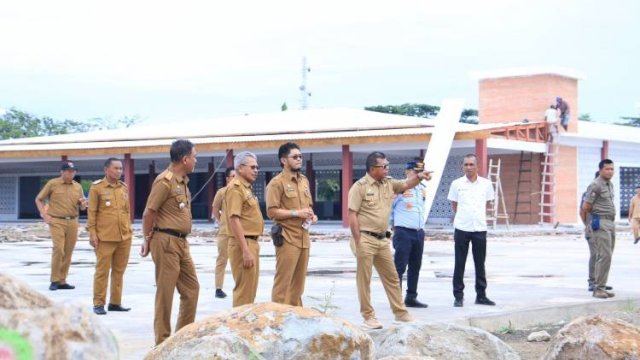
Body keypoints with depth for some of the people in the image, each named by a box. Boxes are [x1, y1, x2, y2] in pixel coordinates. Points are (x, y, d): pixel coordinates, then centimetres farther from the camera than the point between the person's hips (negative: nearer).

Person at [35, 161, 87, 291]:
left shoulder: (78, 187, 12)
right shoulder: (52, 184, 1)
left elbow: (82, 207, 20)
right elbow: (38, 199, 7)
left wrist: (83, 204, -5)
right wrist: (44, 215, -4)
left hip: (72, 222, 4)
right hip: (56, 221, -4)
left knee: (68, 252, 4)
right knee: (58, 249, -15)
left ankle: (62, 281, 12)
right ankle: (54, 280, -7)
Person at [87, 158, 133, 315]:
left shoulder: (124, 187, 11)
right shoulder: (97, 187, -3)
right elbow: (91, 212, -5)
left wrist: (128, 230, 12)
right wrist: (92, 233, -10)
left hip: (124, 237, 5)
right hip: (105, 237, -5)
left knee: (119, 271, 9)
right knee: (102, 271, -1)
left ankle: (115, 302, 18)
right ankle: (98, 304, 7)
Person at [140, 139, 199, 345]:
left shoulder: (182, 181, 14)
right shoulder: (165, 181, -14)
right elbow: (148, 213, -13)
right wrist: (147, 240, -4)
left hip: (181, 242, 9)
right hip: (166, 241, -9)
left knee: (192, 288, 12)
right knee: (165, 292, -2)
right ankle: (162, 342, 5)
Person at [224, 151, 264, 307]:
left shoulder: (246, 188, 16)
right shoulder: (235, 188, -14)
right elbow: (234, 220, -21)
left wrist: (252, 247, 18)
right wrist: (245, 251, -25)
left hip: (252, 242, 10)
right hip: (243, 243, -10)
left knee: (250, 289, 16)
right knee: (244, 290, -8)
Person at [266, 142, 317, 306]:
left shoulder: (304, 180, 15)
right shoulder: (277, 183, -8)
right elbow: (272, 211, -14)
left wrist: (312, 215, 5)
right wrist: (296, 213, -18)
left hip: (303, 238, 7)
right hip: (287, 238, -7)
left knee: (299, 281, 12)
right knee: (283, 281, -6)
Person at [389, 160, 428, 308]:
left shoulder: (423, 188, 13)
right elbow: (388, 207, -4)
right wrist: (393, 224, 3)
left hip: (419, 232, 7)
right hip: (403, 232, -7)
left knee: (415, 267, 11)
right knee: (399, 267, -6)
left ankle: (411, 297, 19)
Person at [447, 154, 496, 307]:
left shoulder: (486, 184, 2)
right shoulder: (457, 184, -1)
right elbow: (454, 204, 10)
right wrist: (463, 217, 9)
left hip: (480, 228, 1)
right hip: (462, 228, -1)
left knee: (480, 264, 9)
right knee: (459, 264, 2)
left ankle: (481, 295, 18)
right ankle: (458, 296, 8)